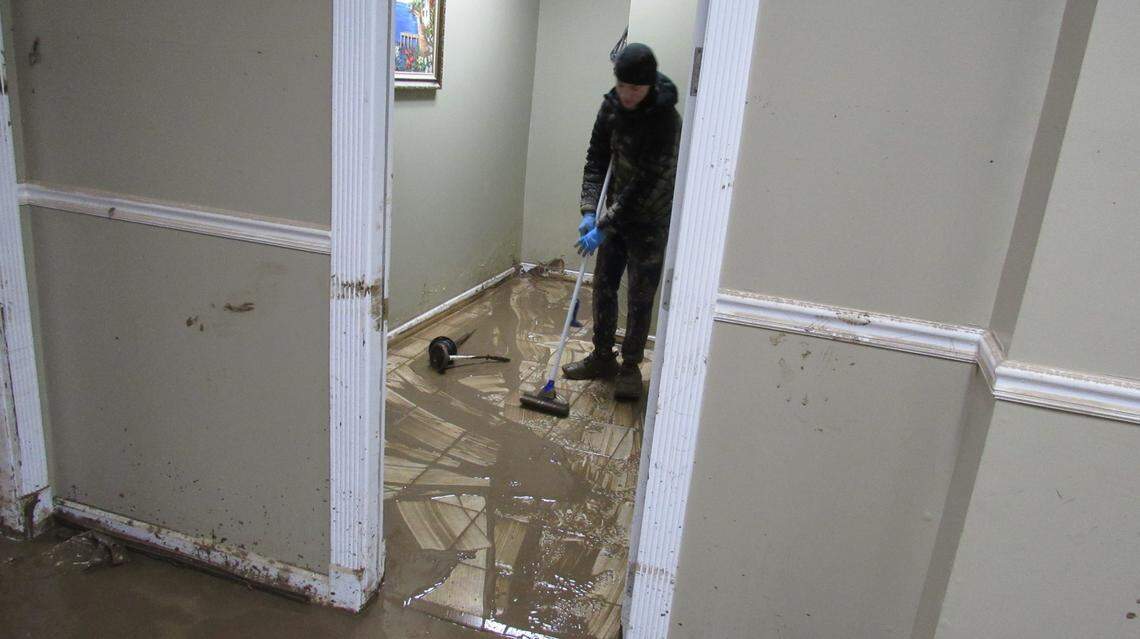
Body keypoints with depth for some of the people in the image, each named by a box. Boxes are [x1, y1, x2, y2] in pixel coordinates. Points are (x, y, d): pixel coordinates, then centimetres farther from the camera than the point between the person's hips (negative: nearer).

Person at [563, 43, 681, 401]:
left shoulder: (665, 119, -25)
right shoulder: (612, 106, -5)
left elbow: (644, 183, -27)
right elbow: (596, 159, -1)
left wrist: (603, 227, -26)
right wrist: (590, 211, -14)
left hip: (650, 219, -6)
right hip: (616, 212, 6)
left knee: (640, 297, 3)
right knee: (603, 287, 12)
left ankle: (630, 367, 18)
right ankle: (602, 357, 27)